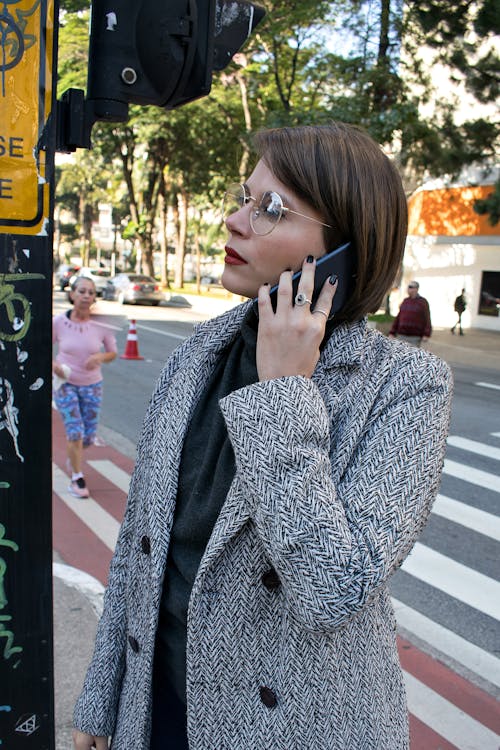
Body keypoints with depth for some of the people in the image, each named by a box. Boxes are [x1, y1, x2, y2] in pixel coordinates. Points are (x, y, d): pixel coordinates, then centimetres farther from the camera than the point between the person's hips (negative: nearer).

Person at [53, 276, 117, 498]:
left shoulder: (101, 325, -11)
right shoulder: (58, 322, -13)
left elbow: (113, 352, 2)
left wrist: (100, 357, -20)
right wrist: (54, 365, -19)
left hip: (92, 385, 2)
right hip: (65, 383, -2)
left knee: (89, 437, 6)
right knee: (75, 431, -11)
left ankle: (73, 454, 42)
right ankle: (77, 478, 10)